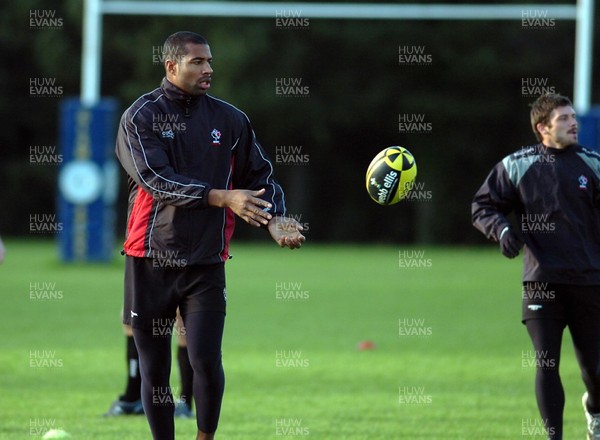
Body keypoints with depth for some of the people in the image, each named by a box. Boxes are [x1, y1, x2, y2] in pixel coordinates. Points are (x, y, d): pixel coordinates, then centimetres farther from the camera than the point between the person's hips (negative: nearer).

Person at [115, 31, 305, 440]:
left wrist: (274, 221, -5)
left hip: (206, 264, 1)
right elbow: (156, 180, -17)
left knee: (207, 361, -13)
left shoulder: (231, 120, 7)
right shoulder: (140, 117, -3)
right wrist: (222, 197, -26)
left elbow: (261, 177, 15)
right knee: (154, 370, 4)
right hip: (150, 262, -1)